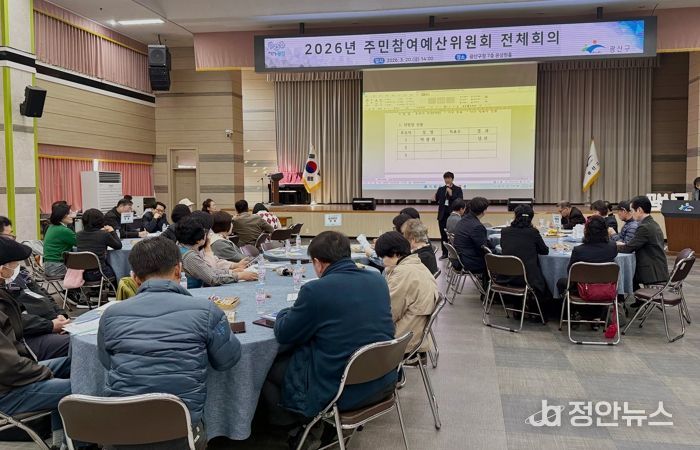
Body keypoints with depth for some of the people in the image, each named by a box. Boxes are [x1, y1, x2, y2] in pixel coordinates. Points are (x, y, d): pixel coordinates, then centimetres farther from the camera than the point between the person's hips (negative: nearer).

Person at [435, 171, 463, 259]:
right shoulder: (441, 189, 12)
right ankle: (445, 253, 15)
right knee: (443, 234, 6)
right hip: (443, 214, 4)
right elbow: (437, 199, 8)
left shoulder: (457, 189, 2)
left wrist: (451, 194, -17)